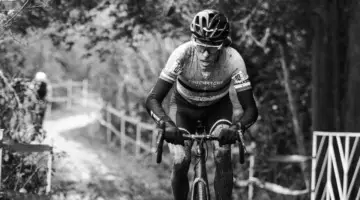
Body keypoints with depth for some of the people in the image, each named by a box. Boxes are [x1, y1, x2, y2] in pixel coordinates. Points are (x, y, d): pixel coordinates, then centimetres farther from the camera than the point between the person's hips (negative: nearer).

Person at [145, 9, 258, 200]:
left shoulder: (233, 59, -34)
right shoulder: (183, 54, -36)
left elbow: (251, 109, -33)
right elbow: (152, 100, -37)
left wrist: (236, 127, -54)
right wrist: (166, 123, -57)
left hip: (217, 107, 0)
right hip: (184, 106, 0)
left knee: (223, 154, -25)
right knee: (180, 162, -18)